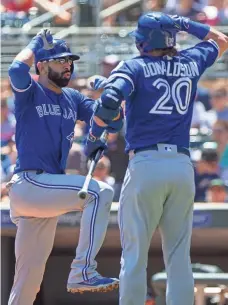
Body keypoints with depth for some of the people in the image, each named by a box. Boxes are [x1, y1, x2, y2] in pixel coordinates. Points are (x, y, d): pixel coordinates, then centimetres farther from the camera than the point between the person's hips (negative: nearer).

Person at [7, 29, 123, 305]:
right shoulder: (29, 93, -3)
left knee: (30, 275, 10)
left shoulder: (73, 99, 17)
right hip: (29, 185, -8)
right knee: (99, 192, -23)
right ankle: (82, 272, -27)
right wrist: (36, 43, -10)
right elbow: (17, 69, -27)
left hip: (47, 192, 8)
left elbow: (112, 122, 11)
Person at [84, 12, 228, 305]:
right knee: (179, 256, 6)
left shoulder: (134, 67, 1)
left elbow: (109, 101, -17)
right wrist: (184, 24, 28)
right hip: (183, 168, 4)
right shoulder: (190, 63, 13)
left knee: (134, 255, 0)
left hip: (145, 164, -4)